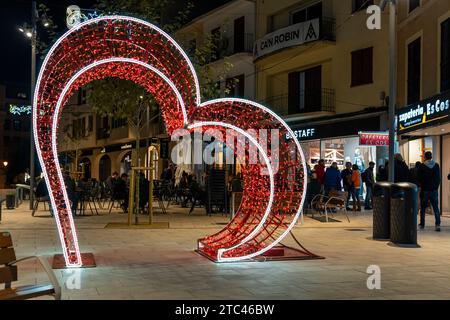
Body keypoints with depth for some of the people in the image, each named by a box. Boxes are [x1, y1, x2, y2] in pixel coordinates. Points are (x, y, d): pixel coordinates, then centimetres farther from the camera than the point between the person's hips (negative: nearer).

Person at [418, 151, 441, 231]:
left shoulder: (422, 166, -9)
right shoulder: (436, 166, 0)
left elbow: (420, 179, -5)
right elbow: (439, 178, 6)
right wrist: (437, 186, 16)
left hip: (425, 190, -2)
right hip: (434, 190, 2)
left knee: (423, 208, 9)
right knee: (436, 208, 3)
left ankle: (422, 224, 14)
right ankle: (438, 224, -8)